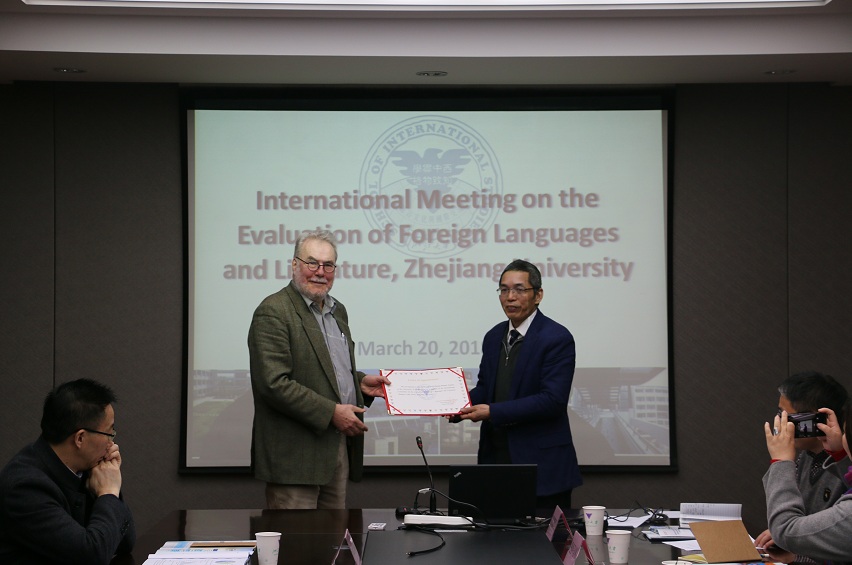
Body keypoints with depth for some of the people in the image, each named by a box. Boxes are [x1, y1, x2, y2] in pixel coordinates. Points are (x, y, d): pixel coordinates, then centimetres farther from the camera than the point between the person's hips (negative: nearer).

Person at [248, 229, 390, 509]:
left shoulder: (337, 311, 18)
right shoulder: (273, 312, -11)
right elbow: (273, 383, -19)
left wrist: (360, 383, 9)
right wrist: (331, 412, -19)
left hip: (338, 448, 8)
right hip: (296, 453, -8)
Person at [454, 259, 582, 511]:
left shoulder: (557, 338, -10)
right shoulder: (494, 337, 13)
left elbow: (553, 400, -18)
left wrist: (493, 412, -20)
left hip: (541, 464, -6)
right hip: (496, 457, 6)